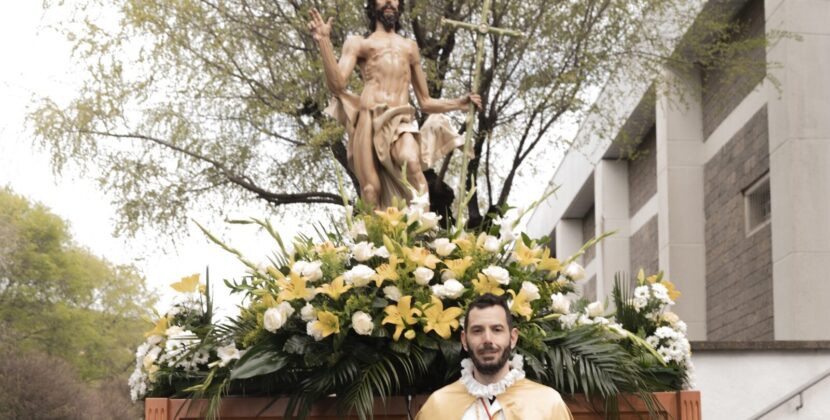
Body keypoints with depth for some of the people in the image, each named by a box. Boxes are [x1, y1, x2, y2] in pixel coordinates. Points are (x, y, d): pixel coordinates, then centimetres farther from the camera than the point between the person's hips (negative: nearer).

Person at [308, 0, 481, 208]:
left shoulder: (410, 47, 31)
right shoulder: (358, 43, 21)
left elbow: (425, 102, 34)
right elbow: (337, 84, 3)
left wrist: (460, 103, 20)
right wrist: (324, 42, -7)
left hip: (400, 123, 1)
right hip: (368, 121, 0)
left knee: (412, 163, -32)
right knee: (371, 190, -14)